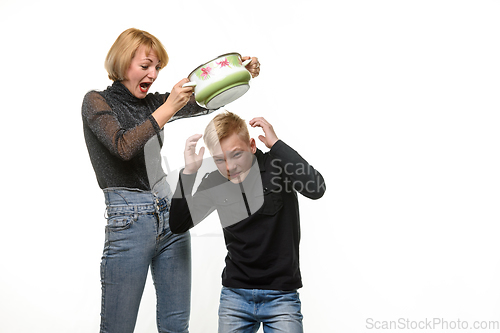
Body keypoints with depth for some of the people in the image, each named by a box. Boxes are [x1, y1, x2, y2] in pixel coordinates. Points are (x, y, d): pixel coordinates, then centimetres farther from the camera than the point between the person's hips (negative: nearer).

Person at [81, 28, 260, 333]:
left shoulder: (152, 103, 12)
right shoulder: (97, 102, -3)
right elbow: (124, 146, -20)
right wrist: (168, 108, -23)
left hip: (171, 215, 6)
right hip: (129, 221, -6)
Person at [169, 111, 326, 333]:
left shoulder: (277, 166, -11)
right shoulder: (215, 184, 0)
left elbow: (316, 189, -29)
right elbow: (178, 226, -1)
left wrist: (276, 144, -26)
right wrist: (189, 172, -11)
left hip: (281, 295, -3)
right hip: (235, 294, 3)